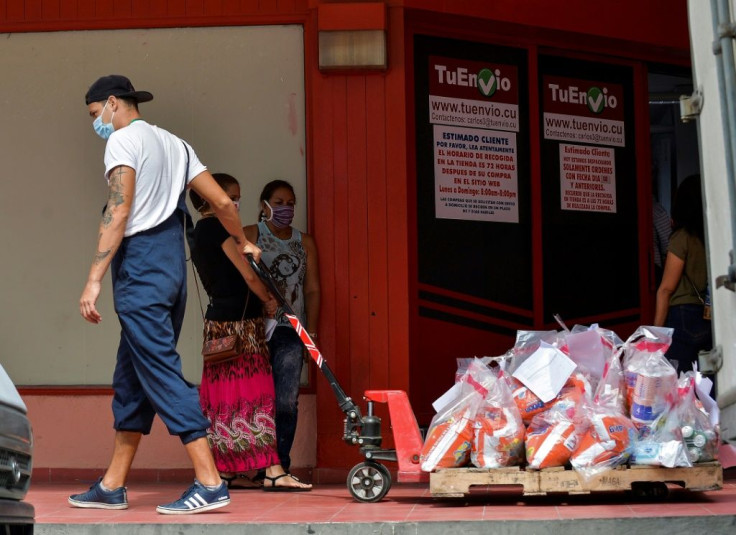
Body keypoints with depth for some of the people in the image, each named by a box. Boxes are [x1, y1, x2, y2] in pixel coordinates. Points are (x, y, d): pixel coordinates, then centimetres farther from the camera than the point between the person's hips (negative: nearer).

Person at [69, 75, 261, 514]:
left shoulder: (123, 140, -4)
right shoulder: (174, 144, 20)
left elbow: (119, 213, -16)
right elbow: (223, 201, 19)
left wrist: (94, 280, -20)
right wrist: (243, 243, 37)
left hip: (139, 263, -9)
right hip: (172, 264, 9)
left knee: (160, 370, -11)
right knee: (131, 376, 13)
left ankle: (210, 483, -16)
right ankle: (113, 487, 18)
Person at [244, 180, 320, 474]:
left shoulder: (305, 242, 16)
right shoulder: (249, 236, 6)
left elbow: (312, 289, 14)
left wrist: (311, 332, 5)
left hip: (290, 332, 3)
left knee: (286, 402, -5)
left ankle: (280, 466, -1)